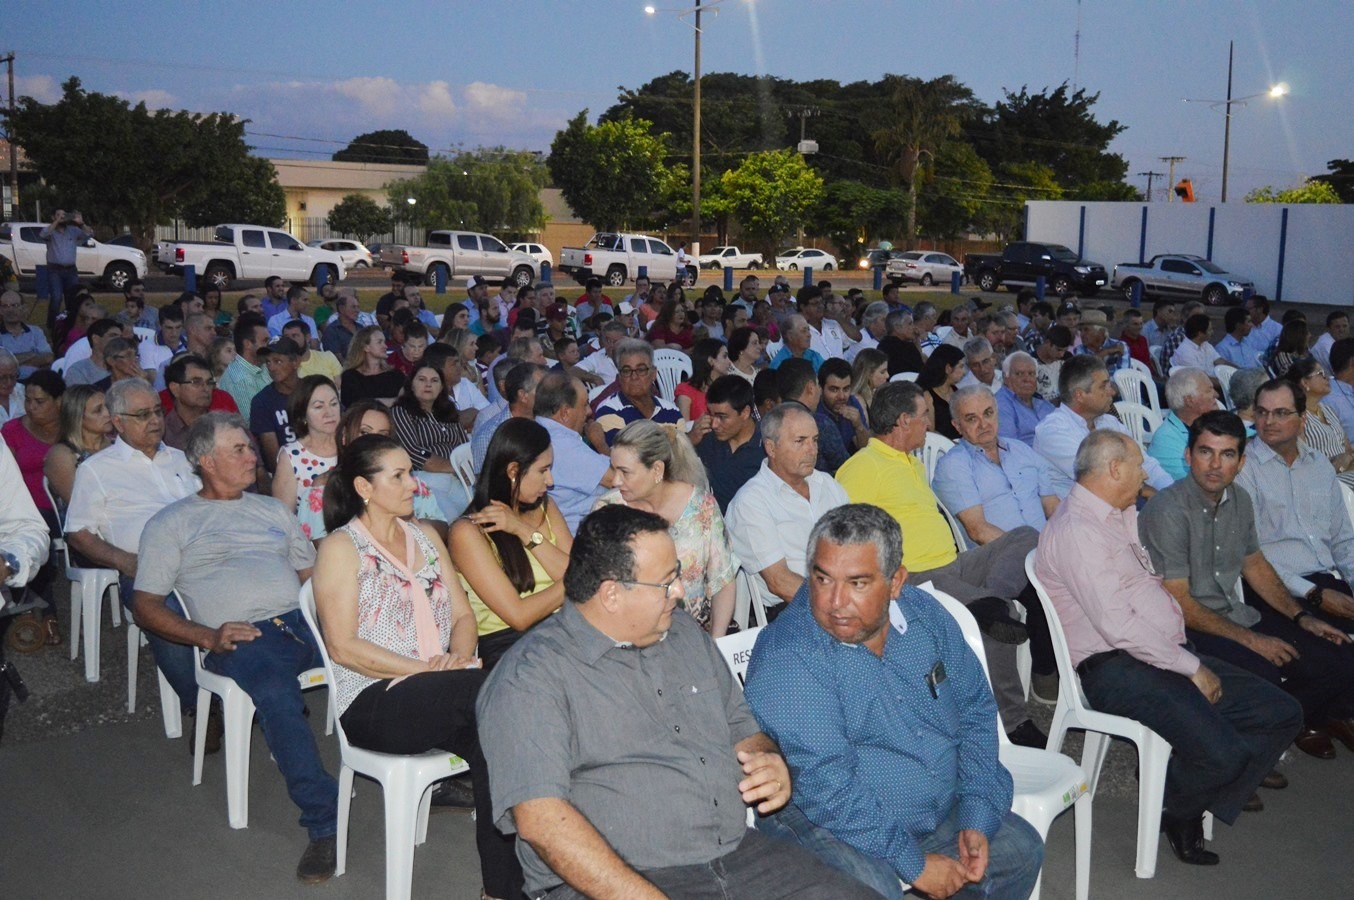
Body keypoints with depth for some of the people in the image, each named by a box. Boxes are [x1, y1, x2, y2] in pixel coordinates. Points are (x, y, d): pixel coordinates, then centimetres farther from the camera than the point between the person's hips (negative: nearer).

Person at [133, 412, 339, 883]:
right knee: (278, 696, -39)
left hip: (302, 623, 4)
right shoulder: (171, 523, 15)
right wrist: (207, 637, -9)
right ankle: (324, 822, -37)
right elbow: (146, 605, 8)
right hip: (241, 640, -4)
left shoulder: (272, 510, 28)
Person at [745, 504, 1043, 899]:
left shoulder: (925, 614, -2)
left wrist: (977, 820, -2)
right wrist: (914, 865, -22)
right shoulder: (785, 660, -23)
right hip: (828, 825, -7)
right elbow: (825, 788, -26)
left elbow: (975, 711, 7)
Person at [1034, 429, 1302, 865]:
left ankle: (1191, 806, 10)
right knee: (1221, 753, -27)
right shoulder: (1076, 530, -15)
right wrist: (1192, 667, -15)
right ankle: (1172, 807, 8)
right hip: (1116, 670, -10)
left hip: (1168, 652, 10)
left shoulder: (1121, 516, 19)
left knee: (1282, 714, 1)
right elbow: (1118, 627, -20)